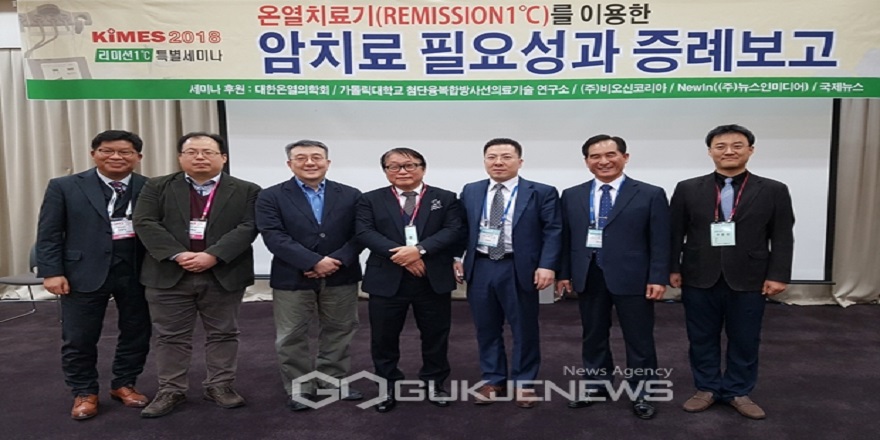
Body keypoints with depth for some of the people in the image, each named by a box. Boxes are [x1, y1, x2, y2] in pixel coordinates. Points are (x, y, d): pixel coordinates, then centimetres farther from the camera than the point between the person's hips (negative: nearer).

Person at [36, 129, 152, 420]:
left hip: (138, 273, 1)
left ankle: (124, 384, 31)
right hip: (84, 272, -1)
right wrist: (52, 272, -7)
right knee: (79, 338, 8)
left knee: (136, 333, 12)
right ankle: (84, 393, 27)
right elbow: (49, 233, 0)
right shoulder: (64, 187, 1)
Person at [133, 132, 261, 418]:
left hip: (224, 275, 0)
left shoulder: (246, 191, 2)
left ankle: (220, 385, 22)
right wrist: (178, 255, -18)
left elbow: (248, 228, -8)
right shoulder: (157, 187, 6)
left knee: (223, 333, 9)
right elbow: (145, 223, -5)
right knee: (171, 336, 8)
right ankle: (170, 391, 20)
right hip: (169, 274, 1)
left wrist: (212, 256, -19)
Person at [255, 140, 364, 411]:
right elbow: (274, 237, -12)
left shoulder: (350, 195, 4)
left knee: (339, 332, 12)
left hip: (341, 277, 2)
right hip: (292, 278, -2)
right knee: (291, 337, 6)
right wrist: (314, 262, -20)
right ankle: (299, 388, 22)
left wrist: (336, 262, -17)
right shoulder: (271, 197, -1)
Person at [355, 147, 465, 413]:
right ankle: (388, 386, 24)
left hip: (434, 279, 0)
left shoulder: (446, 198, 5)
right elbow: (365, 232, -7)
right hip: (387, 279, 0)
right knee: (384, 337, 7)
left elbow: (454, 230, -6)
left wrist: (420, 249, -19)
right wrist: (398, 253, -20)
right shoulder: (370, 200, 6)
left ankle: (434, 383, 29)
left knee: (436, 335, 10)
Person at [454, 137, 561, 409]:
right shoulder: (470, 192, 9)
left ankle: (524, 383, 24)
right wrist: (456, 258, 2)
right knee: (487, 329, 12)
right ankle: (493, 381, 27)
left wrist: (547, 265, -15)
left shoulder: (542, 193, -2)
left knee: (524, 330, 8)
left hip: (519, 270, -3)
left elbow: (553, 232, -5)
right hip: (480, 268, 3)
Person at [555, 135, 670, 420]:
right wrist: (564, 273, 5)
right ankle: (597, 386, 29)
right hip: (588, 277, 3)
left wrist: (658, 278, -9)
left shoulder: (651, 194, -1)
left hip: (632, 278, -3)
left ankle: (641, 394, 22)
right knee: (593, 337, 13)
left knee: (639, 340, 7)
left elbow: (660, 241, -3)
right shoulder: (572, 196, 8)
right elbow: (566, 238, 9)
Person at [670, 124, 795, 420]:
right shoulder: (687, 189, 2)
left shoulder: (774, 191, 1)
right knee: (702, 338, 10)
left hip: (748, 280, 0)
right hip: (699, 279, 1)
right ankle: (707, 388, 26)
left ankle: (738, 392, 26)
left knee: (744, 340, 10)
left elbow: (782, 238, 0)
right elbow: (675, 233, 3)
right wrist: (673, 269, -1)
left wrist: (778, 275, -6)